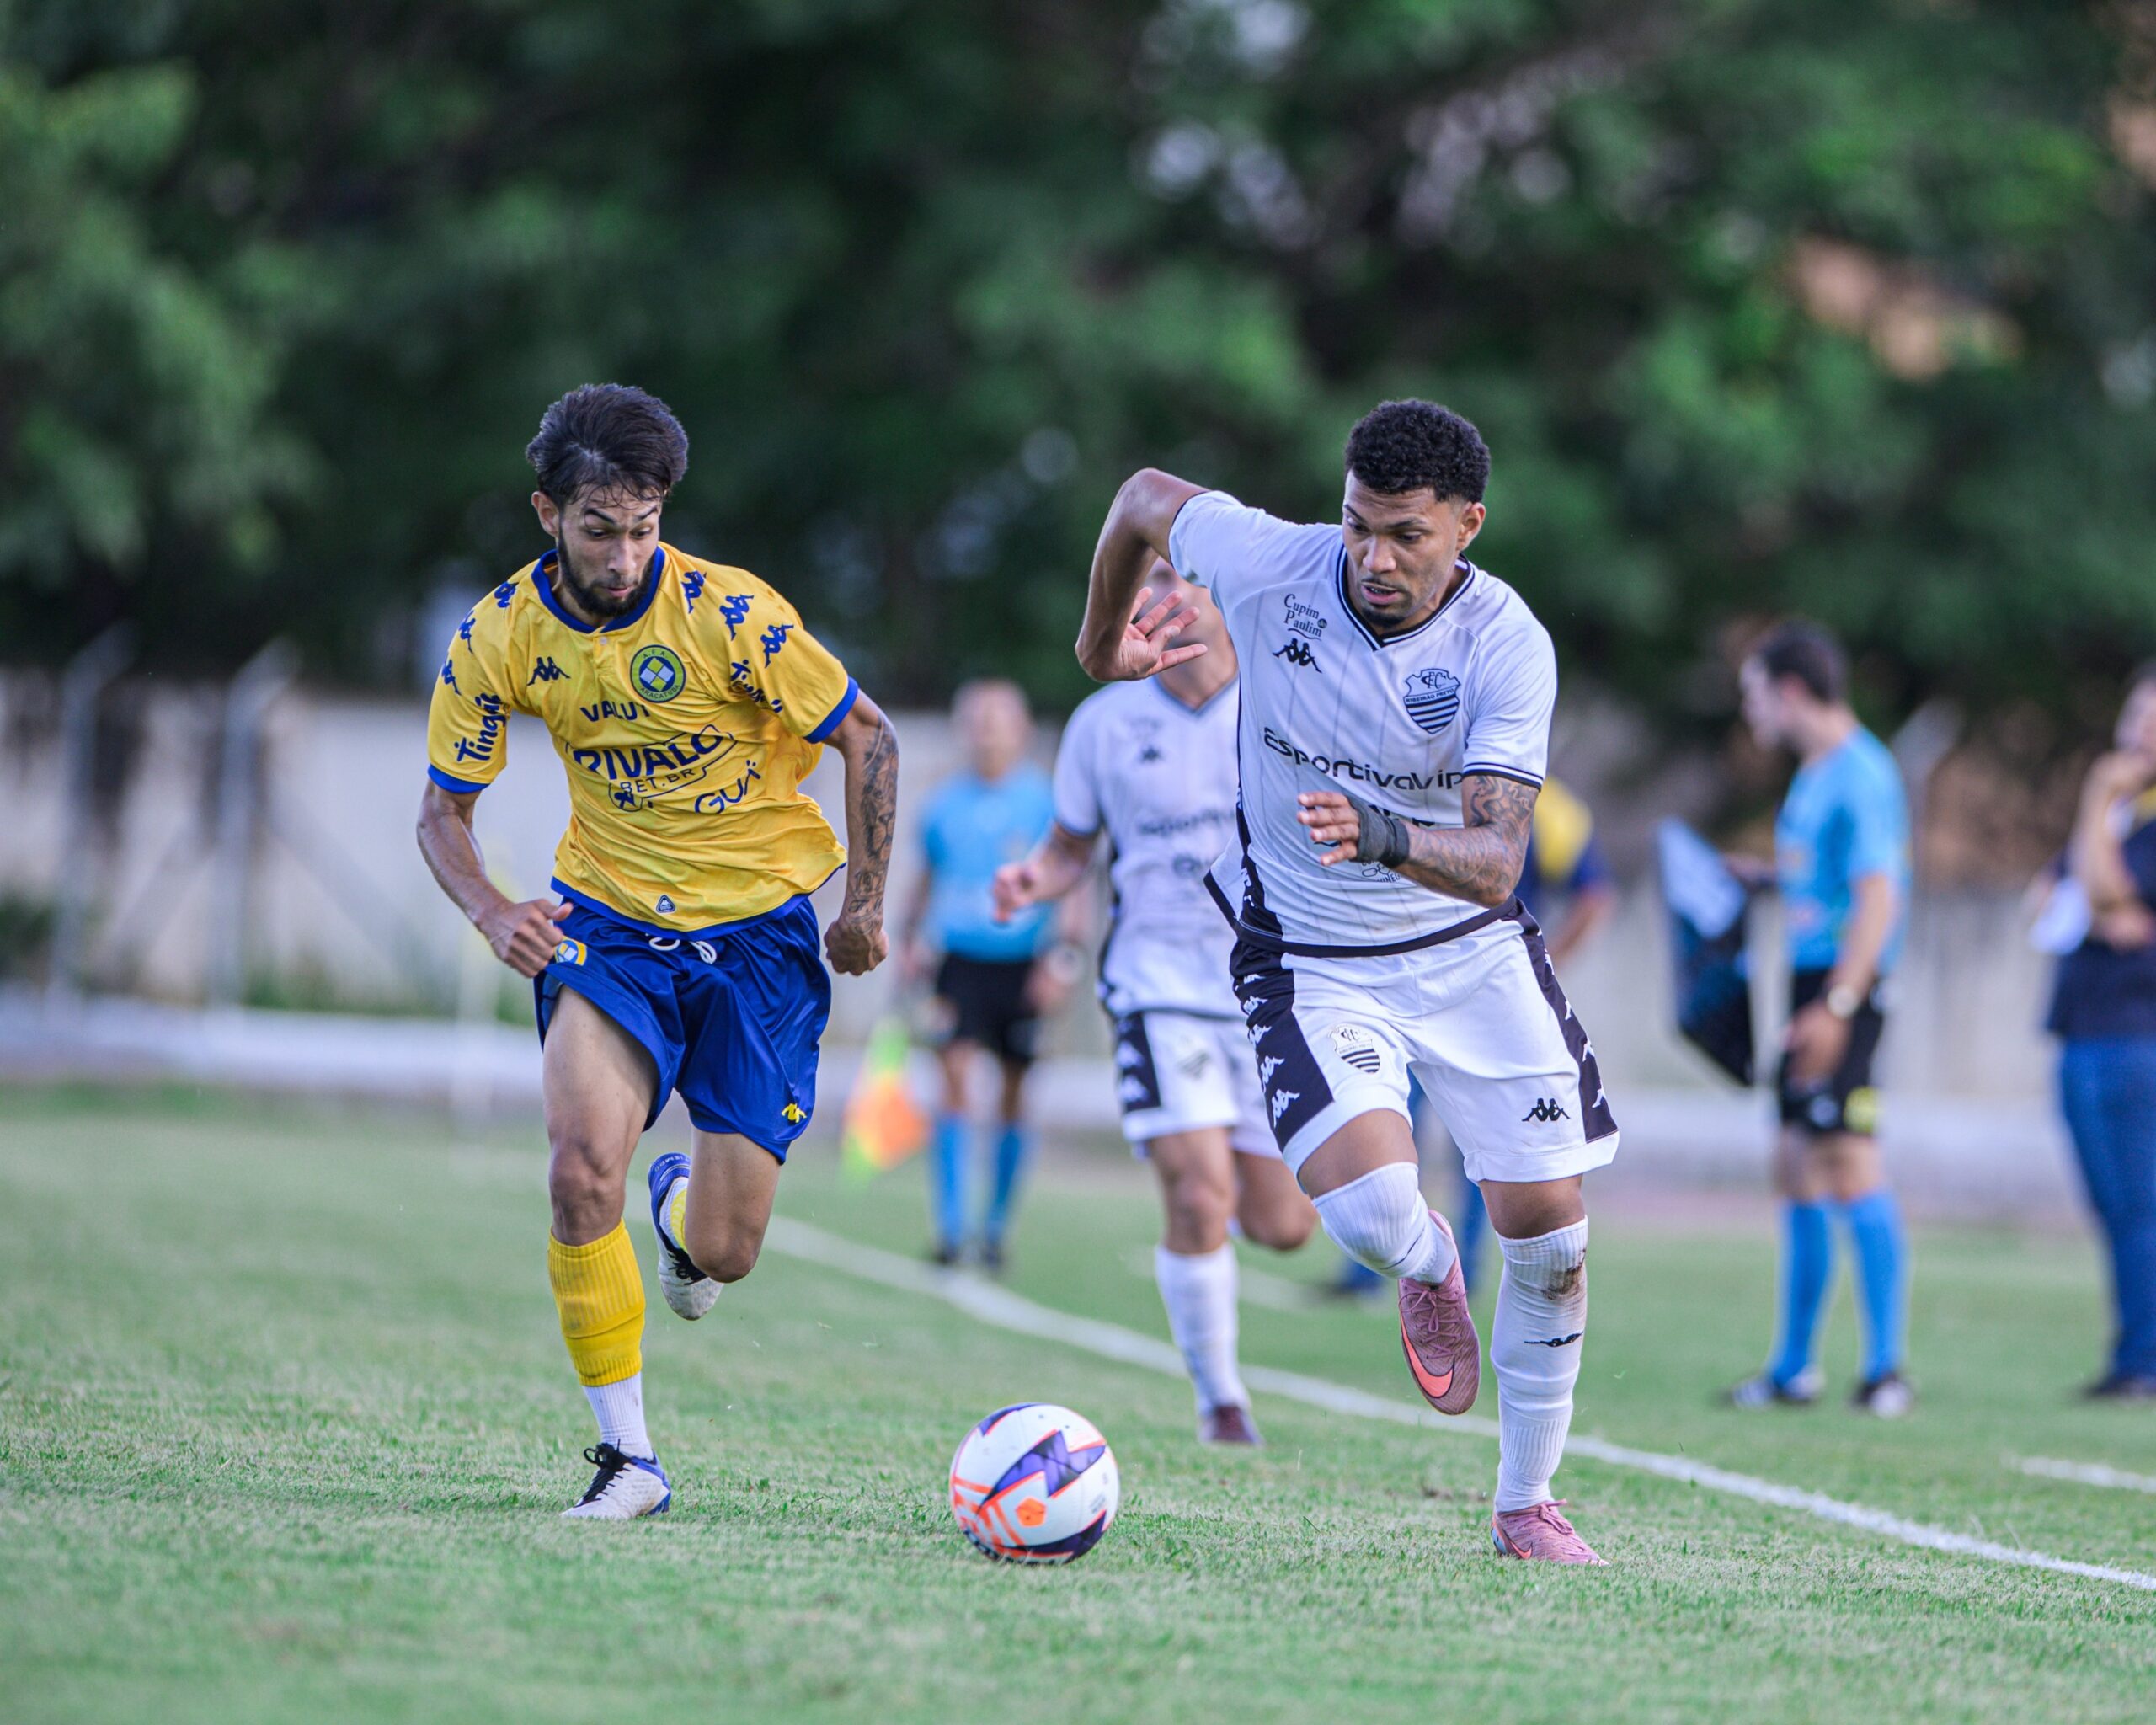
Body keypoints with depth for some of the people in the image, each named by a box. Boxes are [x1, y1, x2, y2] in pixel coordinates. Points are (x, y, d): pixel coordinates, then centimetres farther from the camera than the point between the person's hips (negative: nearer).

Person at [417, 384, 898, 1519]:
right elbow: (443, 807, 2)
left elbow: (867, 740, -6)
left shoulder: (728, 614, -18)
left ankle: (686, 1204, 38)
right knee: (581, 1167, -25)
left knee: (721, 1255, -4)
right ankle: (627, 1459, -11)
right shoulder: (501, 637, -9)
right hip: (607, 917, 2)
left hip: (757, 931, -2)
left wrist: (865, 908, -3)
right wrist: (491, 913, -17)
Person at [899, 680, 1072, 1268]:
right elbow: (927, 878, 21)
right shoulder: (944, 804, 6)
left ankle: (996, 1226, 19)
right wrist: (913, 940, 10)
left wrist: (1063, 955, -12)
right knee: (954, 1078, -13)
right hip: (961, 958, 1)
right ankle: (950, 1226, -15)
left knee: (1013, 1097, 5)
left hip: (1022, 965, -1)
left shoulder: (1044, 799, -2)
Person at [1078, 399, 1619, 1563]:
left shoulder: (1507, 645, -19)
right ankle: (1427, 1269, 15)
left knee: (1548, 1229, -2)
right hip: (1309, 961, -1)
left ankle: (1526, 1501, 19)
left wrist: (1388, 836, -47)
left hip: (1471, 948, 1)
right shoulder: (1270, 563, -17)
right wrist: (1102, 645, 18)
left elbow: (1496, 861, -27)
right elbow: (1145, 497, 5)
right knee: (1370, 1213, -24)